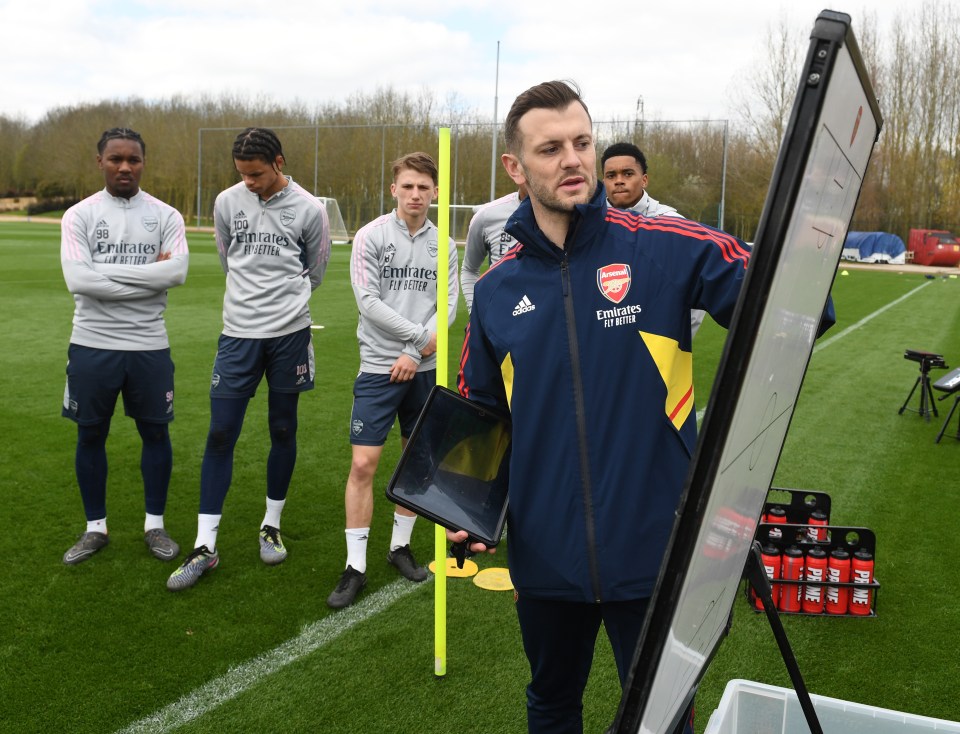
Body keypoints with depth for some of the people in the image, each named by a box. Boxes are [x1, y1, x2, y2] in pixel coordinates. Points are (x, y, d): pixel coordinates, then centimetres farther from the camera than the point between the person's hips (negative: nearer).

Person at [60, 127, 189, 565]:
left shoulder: (165, 216, 2)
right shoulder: (79, 215, -1)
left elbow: (177, 271, -15)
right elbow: (77, 280, -15)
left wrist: (108, 269, -14)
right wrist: (148, 276, -15)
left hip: (149, 346, 0)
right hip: (92, 345, 0)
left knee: (155, 433, 9)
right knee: (90, 435, 9)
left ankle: (155, 525, 24)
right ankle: (95, 528, 25)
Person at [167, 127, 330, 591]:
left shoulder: (308, 209, -3)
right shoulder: (227, 202, 3)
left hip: (289, 333, -1)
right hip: (238, 332, 1)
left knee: (283, 431, 8)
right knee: (220, 434, -3)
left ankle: (271, 527, 26)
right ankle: (205, 547, 5)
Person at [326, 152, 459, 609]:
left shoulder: (443, 245, 6)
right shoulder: (371, 237, -4)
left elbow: (448, 305, 0)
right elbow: (369, 301, -11)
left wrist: (415, 353, -11)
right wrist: (422, 337, -10)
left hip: (424, 369, 4)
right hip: (378, 367, -3)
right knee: (363, 464, -6)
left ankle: (400, 545, 29)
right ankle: (355, 566, 4)